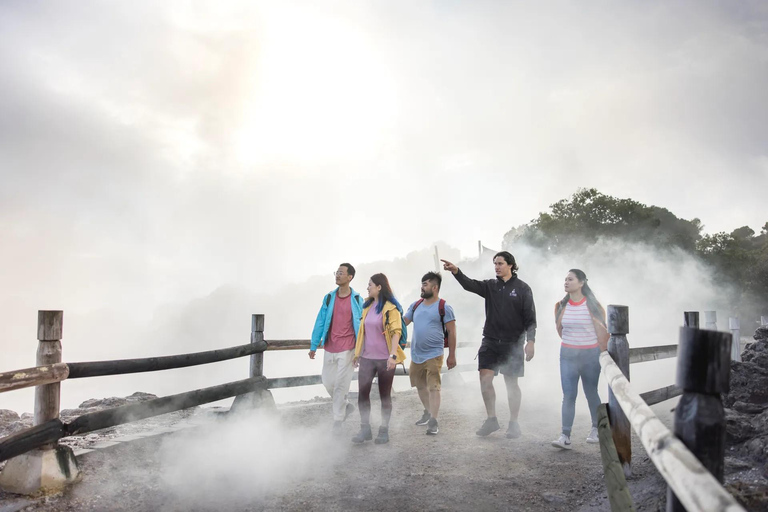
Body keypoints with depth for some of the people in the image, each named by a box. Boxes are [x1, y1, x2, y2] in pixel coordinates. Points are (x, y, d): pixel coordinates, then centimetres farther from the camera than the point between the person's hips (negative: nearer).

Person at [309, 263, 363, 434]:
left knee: (341, 384, -2)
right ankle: (346, 406, 35)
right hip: (330, 348, 4)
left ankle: (337, 421, 11)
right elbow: (320, 322, 6)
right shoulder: (329, 298, 5)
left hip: (347, 349, -4)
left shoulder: (357, 300, -2)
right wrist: (313, 346, 5)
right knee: (328, 382, 11)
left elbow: (361, 325, 1)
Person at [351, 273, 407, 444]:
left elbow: (396, 332, -17)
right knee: (362, 394, 1)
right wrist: (357, 352, 17)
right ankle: (365, 430, 14)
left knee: (385, 395, 6)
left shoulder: (391, 308, -9)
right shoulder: (367, 306, 11)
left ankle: (384, 431, 18)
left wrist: (393, 355, -27)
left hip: (384, 359, -5)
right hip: (366, 358, 5)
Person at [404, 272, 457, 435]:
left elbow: (452, 332, -6)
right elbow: (402, 323, 10)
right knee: (420, 385, 18)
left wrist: (452, 355, -8)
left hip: (434, 355, -6)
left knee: (433, 388, -7)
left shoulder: (444, 307, -8)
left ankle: (433, 422, -2)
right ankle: (428, 412, 38)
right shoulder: (415, 305, 7)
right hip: (416, 355, 6)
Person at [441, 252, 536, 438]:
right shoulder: (490, 286, 6)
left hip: (512, 343, -3)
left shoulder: (522, 288, -2)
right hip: (490, 341, 3)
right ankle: (491, 420, 13)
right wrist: (455, 271, -29)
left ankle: (514, 423, 20)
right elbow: (470, 285, -12)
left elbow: (530, 317, -3)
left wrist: (530, 341, -10)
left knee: (511, 383, 5)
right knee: (485, 379, -3)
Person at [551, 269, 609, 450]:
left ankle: (596, 429, 35)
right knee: (568, 395, -6)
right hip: (567, 355, 2)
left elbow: (601, 331, -7)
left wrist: (603, 354, -4)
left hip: (590, 355, -2)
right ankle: (565, 437, -8)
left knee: (591, 394, 12)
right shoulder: (562, 306, 0)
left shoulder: (592, 305, -10)